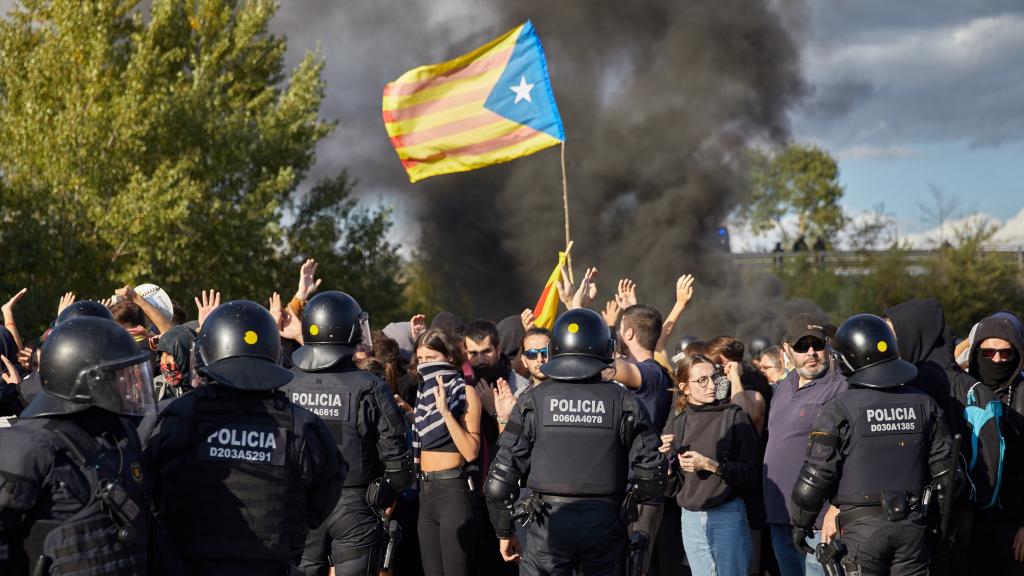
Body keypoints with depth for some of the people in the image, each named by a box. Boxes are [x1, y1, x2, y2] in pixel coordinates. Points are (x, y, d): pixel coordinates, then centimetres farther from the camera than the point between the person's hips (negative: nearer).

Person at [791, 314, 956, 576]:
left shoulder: (838, 410, -9)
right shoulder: (923, 405, 5)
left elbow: (815, 476, -10)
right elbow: (945, 470, 9)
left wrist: (800, 524, 5)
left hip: (862, 526, -4)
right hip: (912, 525, 4)